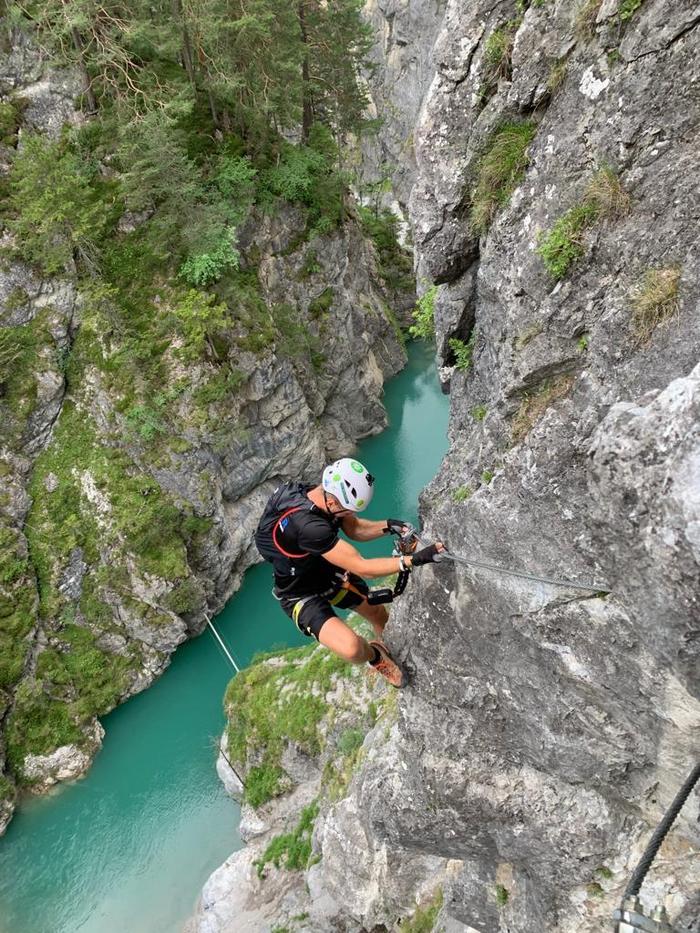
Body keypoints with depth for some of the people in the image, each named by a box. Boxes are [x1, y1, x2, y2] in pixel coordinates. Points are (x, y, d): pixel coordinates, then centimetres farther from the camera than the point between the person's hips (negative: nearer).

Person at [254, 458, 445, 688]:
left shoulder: (319, 493, -17)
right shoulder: (307, 525, -42)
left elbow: (354, 529, 0)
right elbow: (362, 568, -36)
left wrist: (387, 526, -18)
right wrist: (414, 559, -36)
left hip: (327, 570, 8)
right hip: (301, 594, -8)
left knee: (378, 613, 18)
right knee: (351, 648, -25)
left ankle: (389, 649, 51)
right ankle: (375, 656, 12)